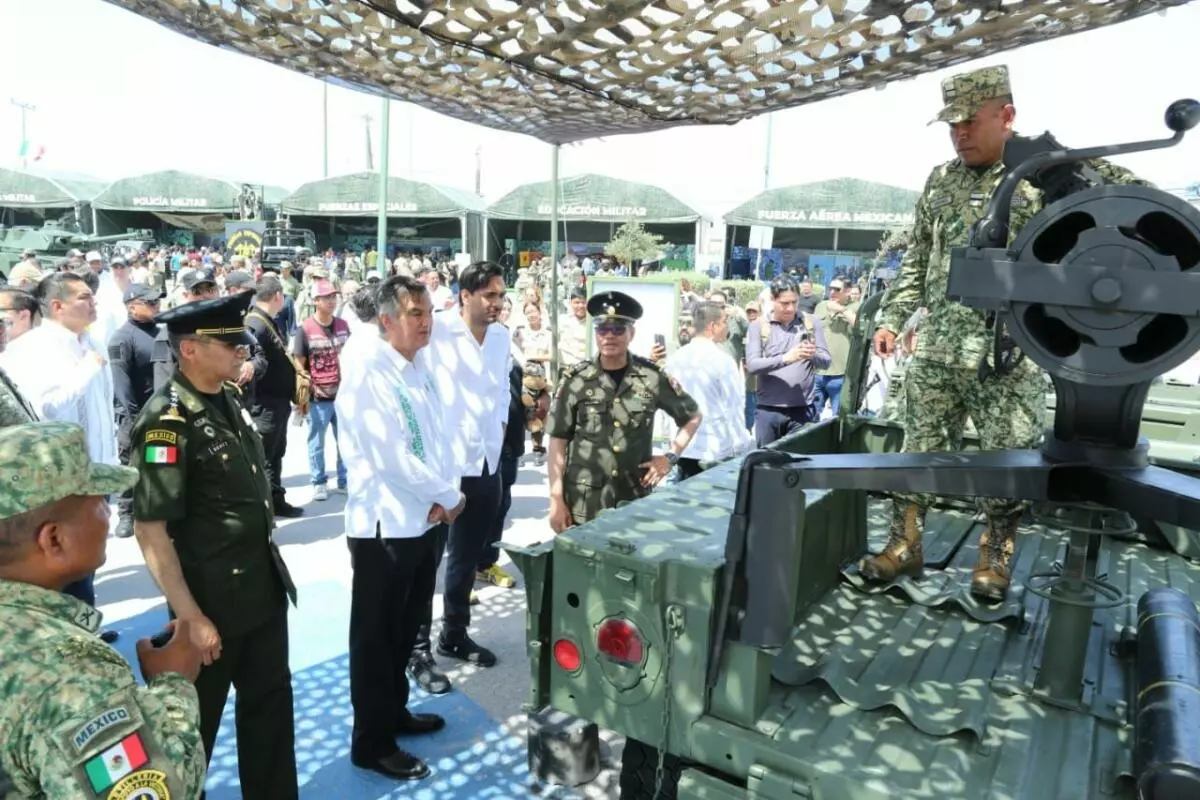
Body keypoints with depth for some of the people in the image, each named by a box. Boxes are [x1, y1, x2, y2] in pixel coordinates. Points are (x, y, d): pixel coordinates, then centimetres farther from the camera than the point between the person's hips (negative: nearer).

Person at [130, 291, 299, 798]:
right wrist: (191, 618, -20)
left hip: (264, 588, 7)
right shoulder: (167, 421, -20)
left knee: (271, 701, 19)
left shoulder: (228, 402, 4)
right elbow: (149, 530, -21)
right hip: (213, 601, -7)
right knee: (196, 721, 14)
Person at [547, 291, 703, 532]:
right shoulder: (575, 380, -3)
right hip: (583, 505, -1)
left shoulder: (652, 377, -1)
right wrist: (556, 500, -5)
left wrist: (671, 456, 2)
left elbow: (693, 416, 13)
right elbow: (558, 442, -2)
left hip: (636, 501, 1)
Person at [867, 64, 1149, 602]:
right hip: (937, 347, 4)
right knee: (919, 448, 9)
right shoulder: (941, 181, 12)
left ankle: (997, 555, 23)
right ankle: (905, 544, 21)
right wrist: (893, 317, 11)